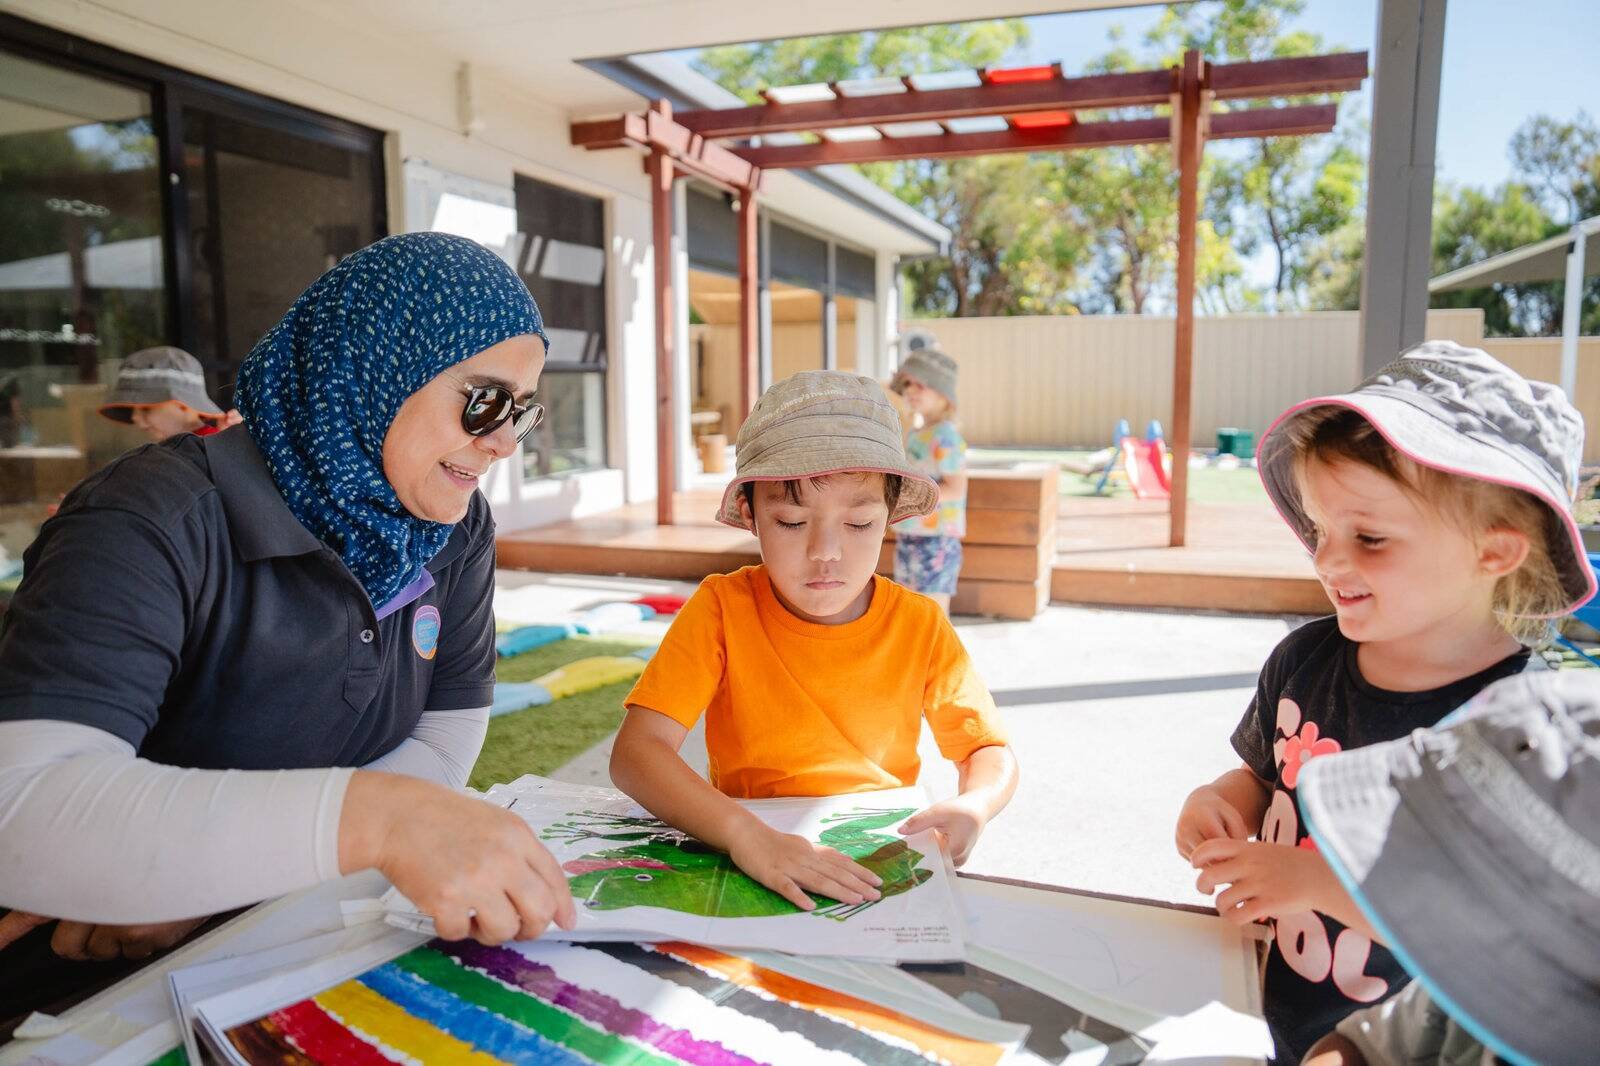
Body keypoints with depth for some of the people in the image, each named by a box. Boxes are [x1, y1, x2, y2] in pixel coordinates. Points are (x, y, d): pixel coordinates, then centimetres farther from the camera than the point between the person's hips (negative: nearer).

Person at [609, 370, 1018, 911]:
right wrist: (743, 833, -35)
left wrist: (972, 808, -17)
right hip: (753, 866, -1)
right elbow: (635, 750, -20)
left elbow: (992, 754, 5)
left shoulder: (920, 626, -5)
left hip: (881, 865, 2)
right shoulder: (724, 608, -11)